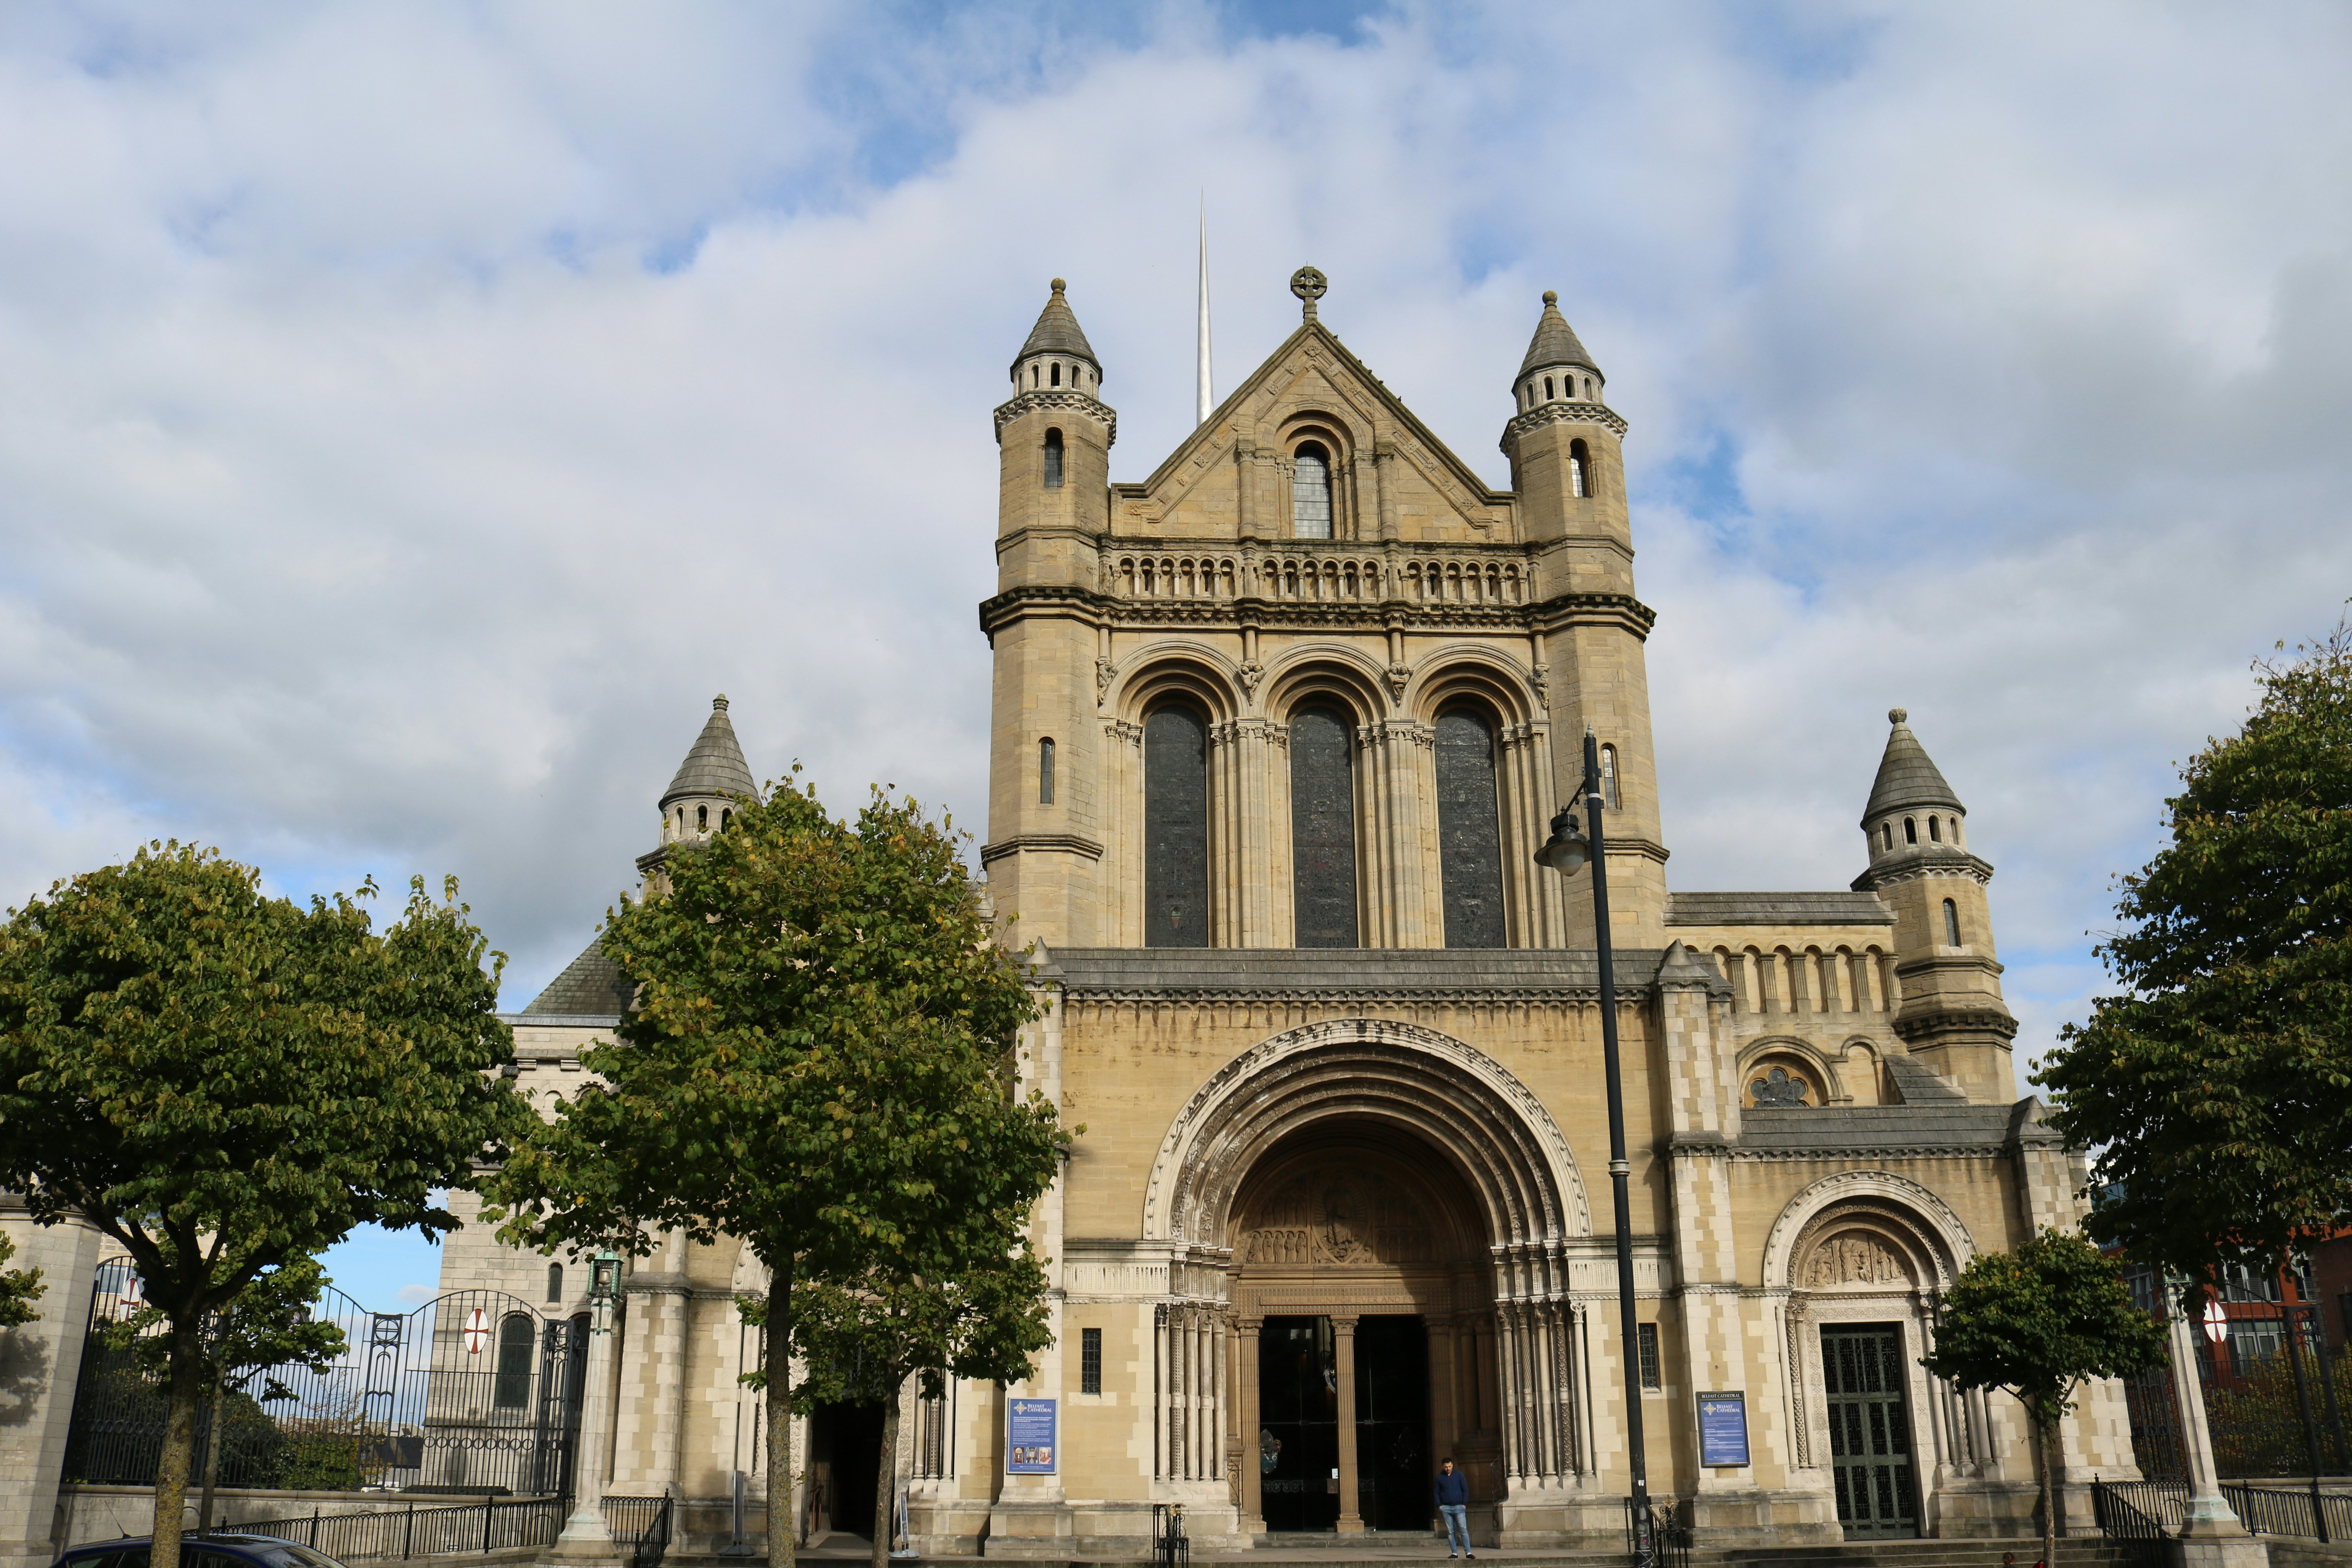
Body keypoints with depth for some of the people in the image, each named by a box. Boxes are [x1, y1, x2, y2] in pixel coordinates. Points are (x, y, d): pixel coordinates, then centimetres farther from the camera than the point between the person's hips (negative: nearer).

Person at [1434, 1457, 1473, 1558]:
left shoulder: (1459, 1475, 3)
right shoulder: (1439, 1478, 5)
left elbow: (1466, 1490, 5)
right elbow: (1437, 1493, 9)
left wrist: (1464, 1504, -3)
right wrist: (1439, 1506, -2)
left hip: (1459, 1507, -1)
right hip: (1446, 1508, 1)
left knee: (1464, 1530, -7)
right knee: (1450, 1532, 2)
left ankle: (1468, 1552, -8)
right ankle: (1454, 1553, 6)